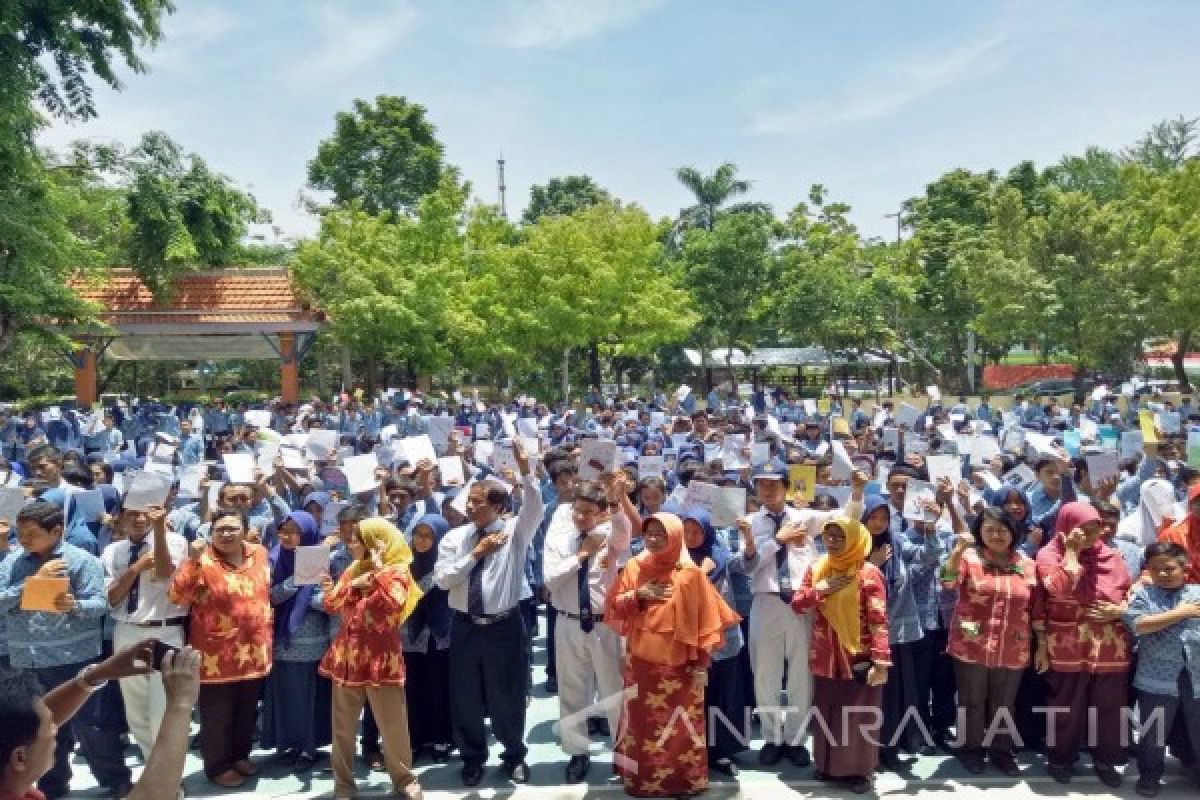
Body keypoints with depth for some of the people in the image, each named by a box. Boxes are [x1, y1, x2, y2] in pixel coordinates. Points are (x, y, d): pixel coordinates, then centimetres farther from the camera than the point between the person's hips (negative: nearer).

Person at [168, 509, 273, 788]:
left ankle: (240, 755, 39)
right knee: (216, 715, 8)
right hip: (217, 655, -5)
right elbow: (177, 596, -23)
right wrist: (193, 561, -31)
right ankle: (217, 766, 25)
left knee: (247, 712, 20)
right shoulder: (203, 560, -13)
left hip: (254, 652, 5)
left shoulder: (259, 554, 4)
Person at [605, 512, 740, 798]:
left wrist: (702, 663, -7)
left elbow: (706, 620, -4)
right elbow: (613, 607, 6)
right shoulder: (634, 568, 4)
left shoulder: (691, 573, -4)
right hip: (641, 661, 2)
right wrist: (638, 596, -12)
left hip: (679, 664, -2)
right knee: (642, 723, 7)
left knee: (681, 726, 3)